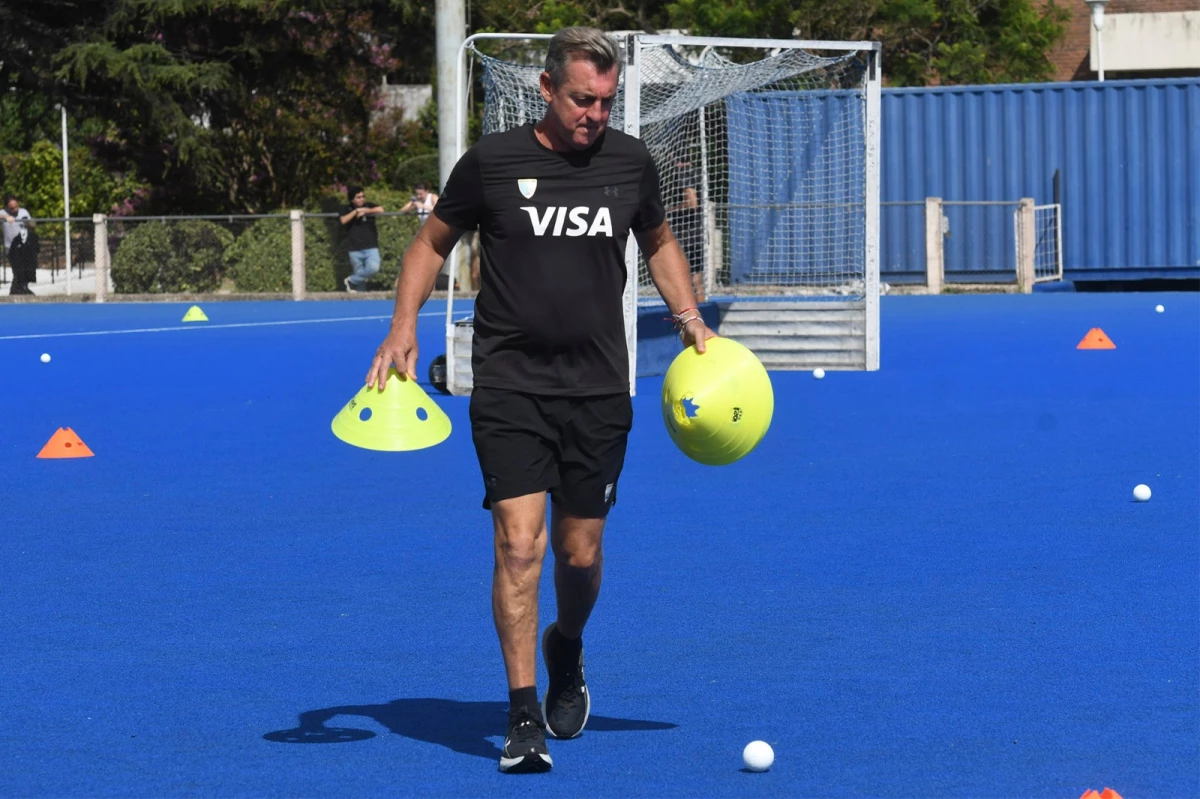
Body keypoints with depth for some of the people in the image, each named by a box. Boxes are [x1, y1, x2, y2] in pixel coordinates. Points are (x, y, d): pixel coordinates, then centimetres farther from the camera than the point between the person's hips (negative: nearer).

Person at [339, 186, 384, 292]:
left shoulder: (369, 206, 8)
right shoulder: (347, 210, 8)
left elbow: (380, 210, -11)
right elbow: (343, 220, -12)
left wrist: (365, 211, -10)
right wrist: (356, 211, -13)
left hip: (371, 247, 0)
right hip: (355, 249, 0)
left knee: (373, 267, -22)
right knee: (359, 273, 1)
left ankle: (351, 281, -3)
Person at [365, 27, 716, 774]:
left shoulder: (631, 163, 3)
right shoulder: (491, 162, -5)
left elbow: (660, 242, 22)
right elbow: (433, 241, 9)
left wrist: (689, 317, 7)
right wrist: (404, 325, -4)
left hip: (599, 390, 3)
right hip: (509, 384, -3)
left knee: (581, 553, 8)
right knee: (520, 543, -14)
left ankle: (566, 652, 40)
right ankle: (524, 718, -8)